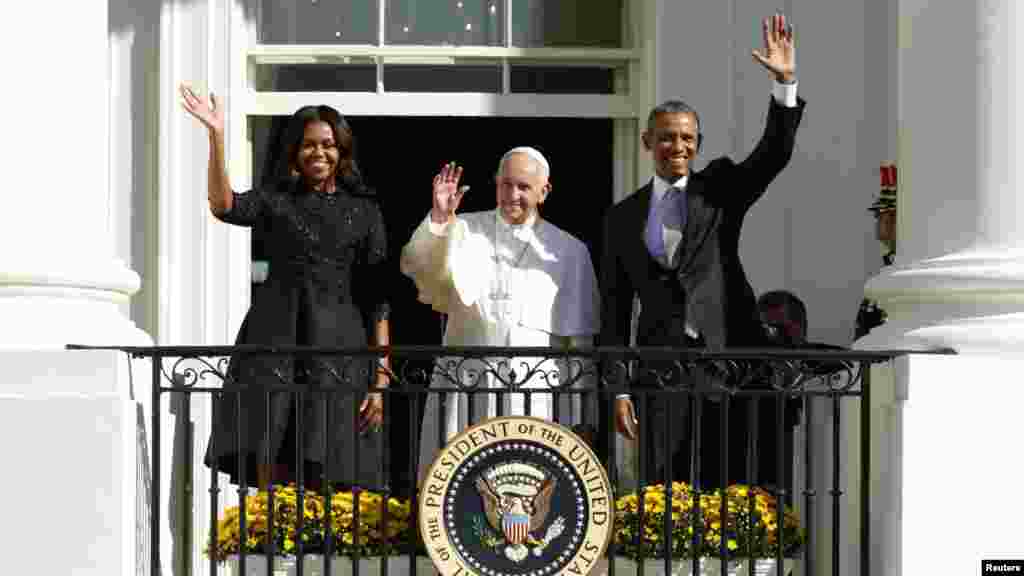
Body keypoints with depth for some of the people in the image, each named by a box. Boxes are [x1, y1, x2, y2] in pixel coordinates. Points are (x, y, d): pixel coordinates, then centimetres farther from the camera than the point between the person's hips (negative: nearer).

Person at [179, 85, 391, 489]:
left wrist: (381, 375, 0)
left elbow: (378, 298, 7)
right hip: (276, 342, 0)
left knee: (328, 474, -3)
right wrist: (216, 137, -21)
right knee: (268, 456, -7)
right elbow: (224, 206, -11)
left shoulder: (363, 211, 11)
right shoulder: (276, 201, 11)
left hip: (339, 348, 0)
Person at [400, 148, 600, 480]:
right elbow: (417, 266, -11)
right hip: (467, 386, 0)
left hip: (538, 390, 0)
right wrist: (438, 218, -27)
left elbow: (579, 341, 9)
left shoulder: (570, 250, 9)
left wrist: (580, 420, 6)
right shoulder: (464, 231, 9)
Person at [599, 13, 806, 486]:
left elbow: (775, 153, -5)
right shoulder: (623, 217, 11)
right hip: (661, 363, 1)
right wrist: (618, 390, 3)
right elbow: (614, 311, 10)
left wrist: (785, 82, -18)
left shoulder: (721, 189, 11)